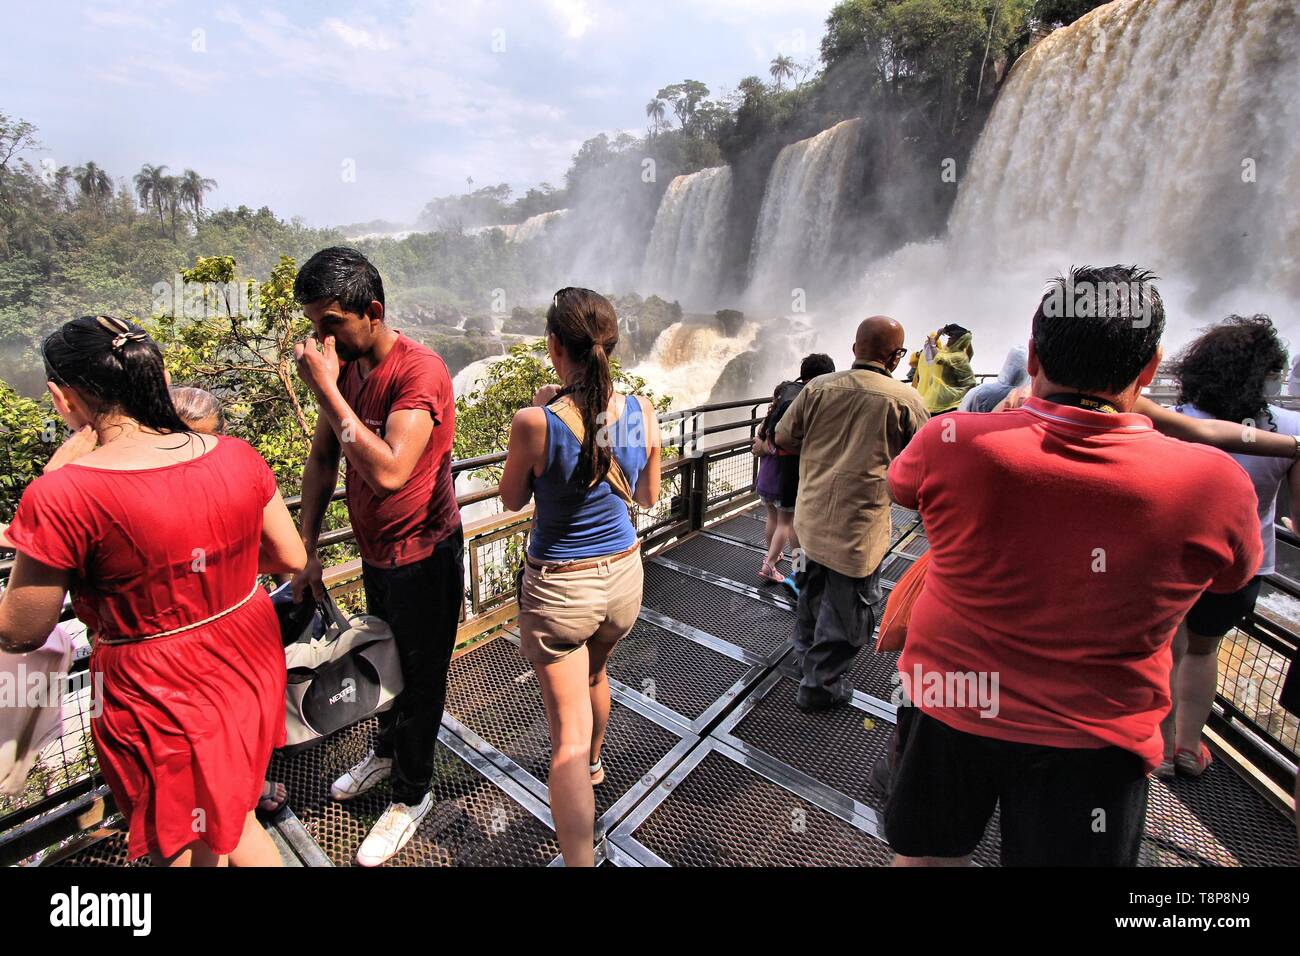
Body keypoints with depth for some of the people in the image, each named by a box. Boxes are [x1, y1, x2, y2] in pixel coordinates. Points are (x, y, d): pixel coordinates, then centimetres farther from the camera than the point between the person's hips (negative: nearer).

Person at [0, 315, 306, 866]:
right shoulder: (236, 457, -11)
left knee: (190, 851, 26)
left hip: (161, 700, -5)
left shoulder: (63, 498, -24)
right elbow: (291, 559, -1)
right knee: (233, 819, 31)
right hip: (249, 662, 5)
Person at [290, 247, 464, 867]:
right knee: (385, 659, 27)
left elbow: (388, 472, -36)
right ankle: (387, 751, 53)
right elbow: (322, 460, 6)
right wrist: (307, 552, 5)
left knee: (419, 675, 10)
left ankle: (412, 793, 34)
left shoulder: (420, 371, -25)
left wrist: (326, 389, -31)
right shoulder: (343, 365, -1)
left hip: (423, 554, -7)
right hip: (375, 552, 8)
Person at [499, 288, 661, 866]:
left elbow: (512, 500, -4)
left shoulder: (535, 422, -23)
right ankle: (594, 762, 62)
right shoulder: (643, 414, -11)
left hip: (558, 586, -5)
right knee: (594, 672, 34)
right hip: (623, 576, 6)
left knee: (567, 737, 7)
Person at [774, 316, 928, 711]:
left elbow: (783, 440, 1)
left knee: (812, 591, 25)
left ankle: (806, 653, 46)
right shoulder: (904, 398, -12)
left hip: (811, 515, 5)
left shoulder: (818, 387, -4)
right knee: (845, 608, 12)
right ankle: (820, 685, 25)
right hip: (859, 526, -4)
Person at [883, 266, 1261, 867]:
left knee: (921, 856, 22)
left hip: (948, 705, 1)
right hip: (1091, 743, 0)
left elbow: (899, 482, 5)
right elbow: (1232, 575, 7)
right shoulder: (1215, 484, -17)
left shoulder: (951, 443, -20)